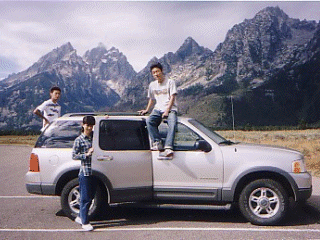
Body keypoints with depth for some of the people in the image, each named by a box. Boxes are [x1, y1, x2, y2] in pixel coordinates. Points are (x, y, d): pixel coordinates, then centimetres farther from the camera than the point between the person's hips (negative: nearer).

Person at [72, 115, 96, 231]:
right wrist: (87, 154, -16)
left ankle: (80, 217, 31)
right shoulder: (79, 140, -5)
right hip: (85, 172, -6)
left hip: (95, 172, 6)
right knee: (85, 198, 0)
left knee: (91, 196, 14)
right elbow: (74, 156, -6)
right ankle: (85, 222, 11)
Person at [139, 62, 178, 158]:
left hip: (170, 109, -4)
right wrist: (147, 110, 19)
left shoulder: (170, 82, 5)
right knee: (149, 121, -29)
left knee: (172, 124, -34)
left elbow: (172, 97, -4)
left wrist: (167, 111, -15)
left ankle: (168, 148, -46)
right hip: (158, 109, 4)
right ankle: (157, 143, -33)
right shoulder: (152, 85, 20)